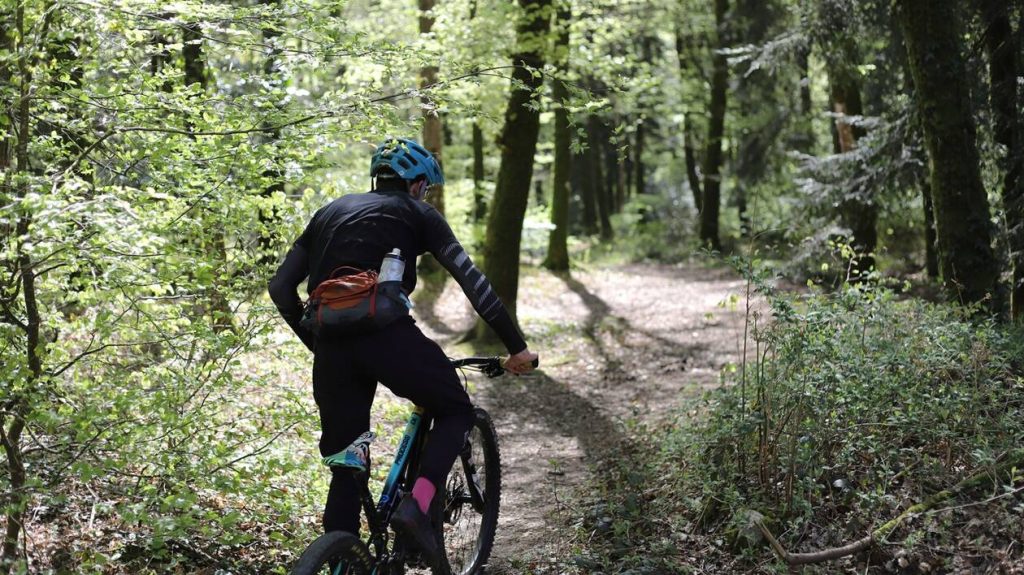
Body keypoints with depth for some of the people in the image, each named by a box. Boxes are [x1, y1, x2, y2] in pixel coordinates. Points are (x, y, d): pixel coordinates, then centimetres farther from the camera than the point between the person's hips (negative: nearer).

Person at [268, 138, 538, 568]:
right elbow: (471, 279, 4)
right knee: (456, 411, 18)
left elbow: (281, 287, 21)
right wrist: (516, 346, 4)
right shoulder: (417, 213, 15)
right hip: (386, 334, -4)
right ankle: (417, 504, -5)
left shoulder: (330, 212, 28)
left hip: (332, 343, 5)